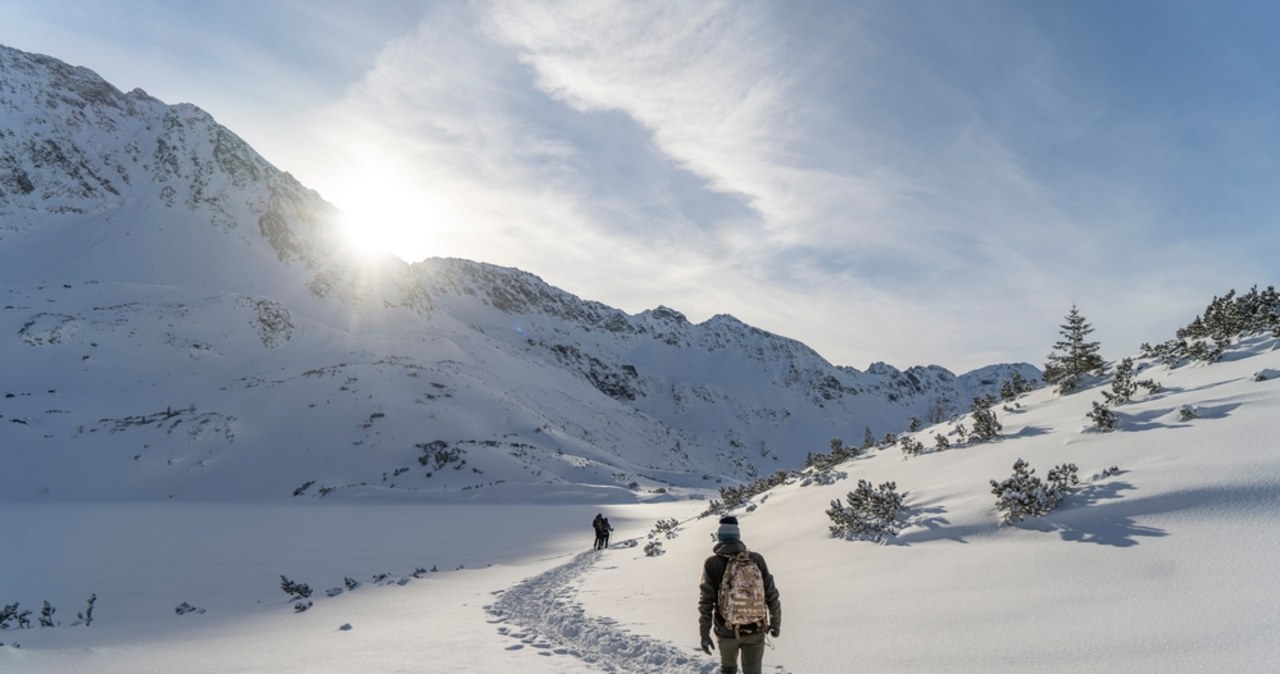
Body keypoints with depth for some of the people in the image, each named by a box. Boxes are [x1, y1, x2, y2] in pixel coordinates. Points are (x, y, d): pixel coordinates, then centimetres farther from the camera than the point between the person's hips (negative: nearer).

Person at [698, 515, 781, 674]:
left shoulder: (712, 564, -11)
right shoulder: (756, 559, -7)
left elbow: (706, 601, -11)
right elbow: (771, 594, -2)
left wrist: (704, 633, -3)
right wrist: (776, 623, 11)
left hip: (726, 631, 0)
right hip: (755, 630, 1)